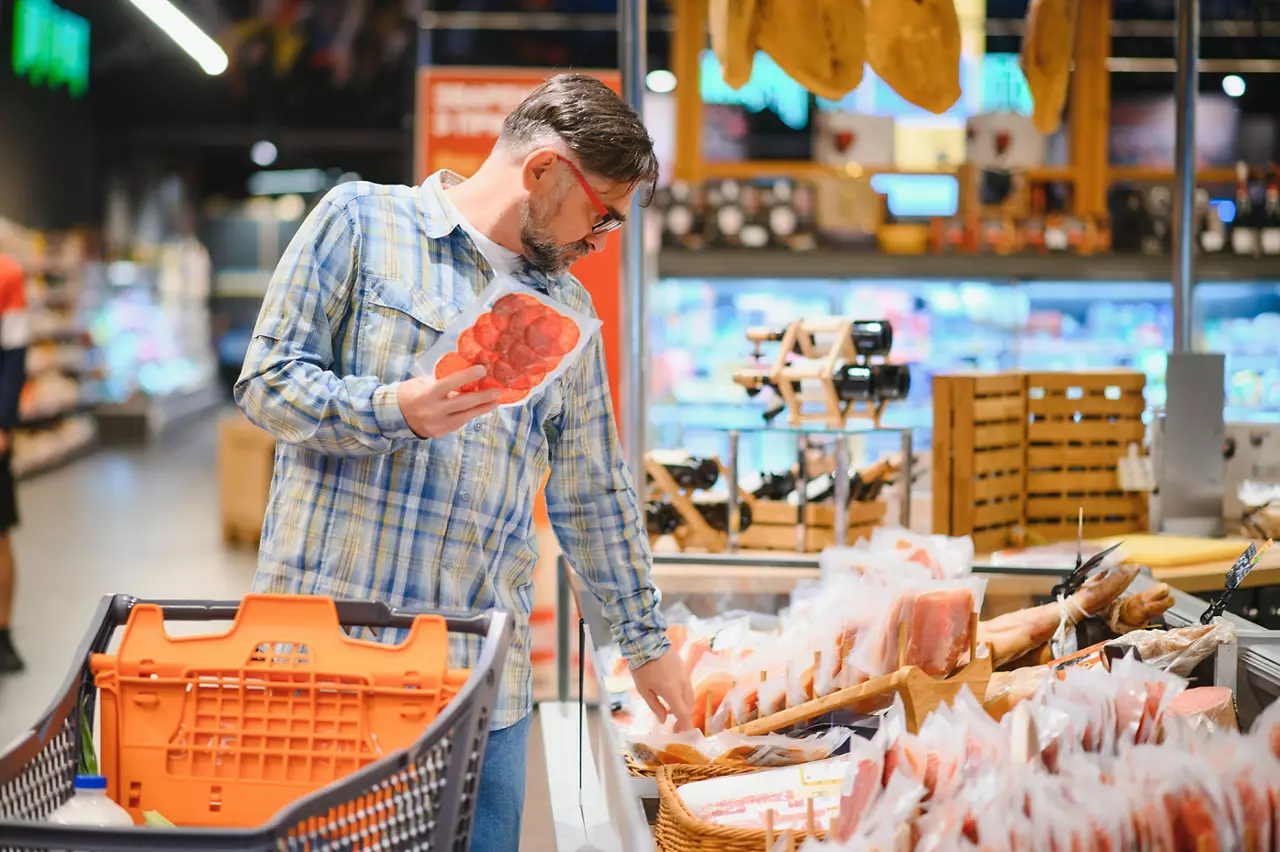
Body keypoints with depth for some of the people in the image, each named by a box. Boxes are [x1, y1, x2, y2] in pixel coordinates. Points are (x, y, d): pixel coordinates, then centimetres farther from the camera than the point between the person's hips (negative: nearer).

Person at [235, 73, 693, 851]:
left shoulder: (569, 308, 17)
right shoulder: (362, 220, 2)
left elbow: (594, 494, 21)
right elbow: (267, 379, -3)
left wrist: (646, 638, 22)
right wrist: (396, 410, -19)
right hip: (329, 639, -4)